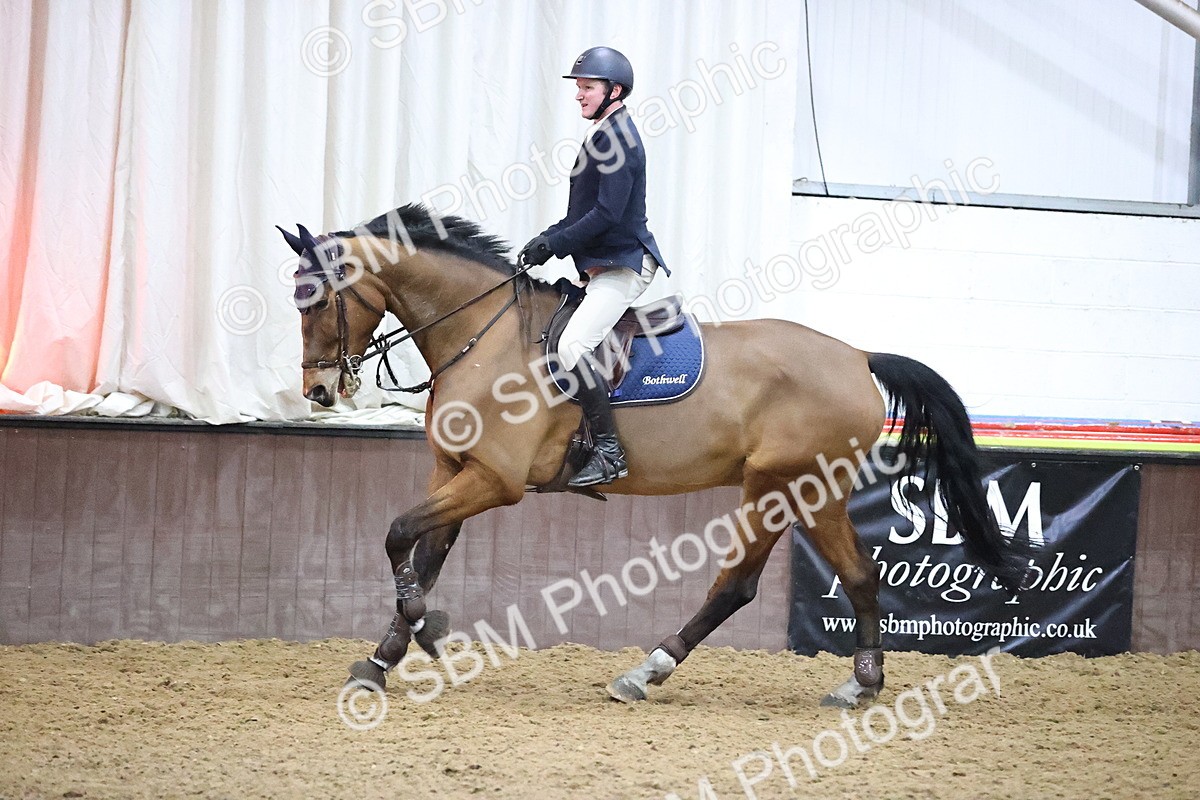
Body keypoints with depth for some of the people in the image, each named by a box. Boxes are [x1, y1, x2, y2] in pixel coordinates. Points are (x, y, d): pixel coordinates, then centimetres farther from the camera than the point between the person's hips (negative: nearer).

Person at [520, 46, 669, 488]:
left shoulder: (617, 138, -14)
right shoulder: (605, 135, 18)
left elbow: (608, 213, -22)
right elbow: (588, 211, 21)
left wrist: (555, 244, -17)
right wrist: (549, 236, 7)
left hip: (623, 265, -11)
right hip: (604, 267, 11)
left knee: (571, 347, -24)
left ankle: (609, 452, -22)